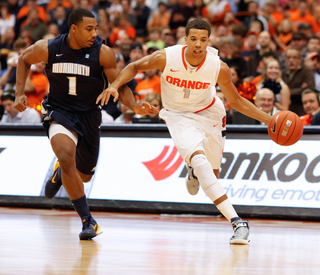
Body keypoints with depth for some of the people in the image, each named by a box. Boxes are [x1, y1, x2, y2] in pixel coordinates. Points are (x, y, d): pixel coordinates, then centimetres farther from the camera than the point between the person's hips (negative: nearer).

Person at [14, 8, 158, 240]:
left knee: (84, 175, 14)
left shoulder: (103, 53, -15)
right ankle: (88, 221, -22)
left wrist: (135, 106, -29)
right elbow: (24, 60, 9)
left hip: (89, 114, 2)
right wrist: (20, 93, 0)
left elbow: (120, 87, -10)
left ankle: (61, 173, 54)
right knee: (66, 156, -30)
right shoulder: (48, 49, -13)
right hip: (60, 112, -2)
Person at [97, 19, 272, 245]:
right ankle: (237, 222, -30)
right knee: (199, 160, -27)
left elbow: (236, 101, -6)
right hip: (179, 116, -2)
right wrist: (115, 86, -21)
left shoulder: (219, 68, -22)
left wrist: (269, 120, -13)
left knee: (212, 174, 11)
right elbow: (135, 67, -5)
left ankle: (194, 172, 53)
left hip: (209, 113, 2)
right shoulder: (166, 58, -25)